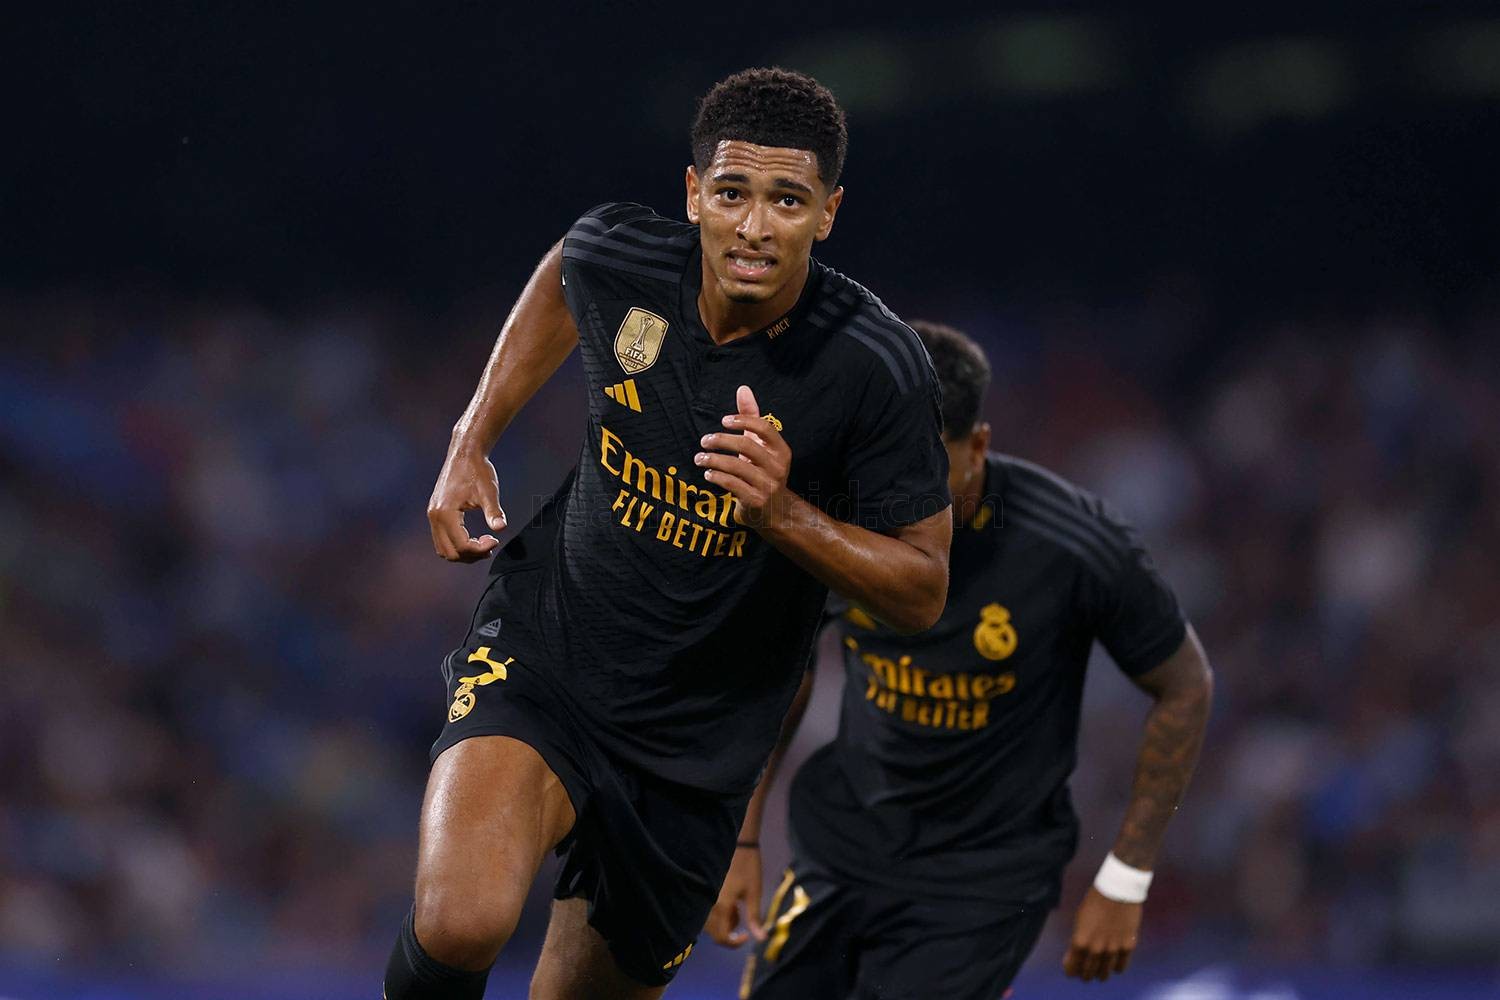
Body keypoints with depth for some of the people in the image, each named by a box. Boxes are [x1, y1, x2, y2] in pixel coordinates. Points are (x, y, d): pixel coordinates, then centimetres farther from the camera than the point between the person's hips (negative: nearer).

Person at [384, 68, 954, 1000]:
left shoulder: (874, 365, -18)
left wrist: (783, 513, -27)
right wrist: (473, 441, 10)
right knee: (462, 925, -27)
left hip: (699, 742, 1)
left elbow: (923, 590, -10)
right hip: (543, 655, 0)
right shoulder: (615, 256, -11)